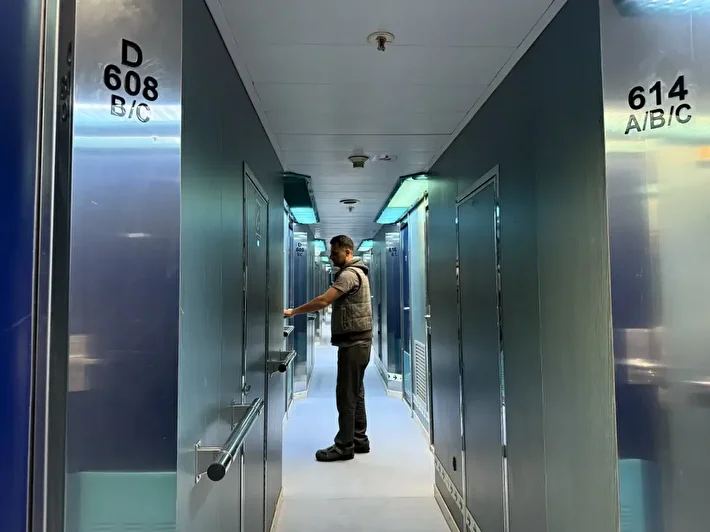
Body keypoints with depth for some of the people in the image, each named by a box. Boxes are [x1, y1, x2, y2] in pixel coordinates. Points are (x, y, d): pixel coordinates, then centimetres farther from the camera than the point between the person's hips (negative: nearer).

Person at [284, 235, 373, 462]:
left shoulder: (349, 274, -15)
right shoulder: (355, 272, 18)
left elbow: (323, 301, -23)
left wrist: (292, 312, -15)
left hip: (353, 343, -10)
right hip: (356, 341, 10)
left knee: (346, 394, -5)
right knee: (355, 393, 13)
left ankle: (344, 446, 2)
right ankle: (359, 439, 21)